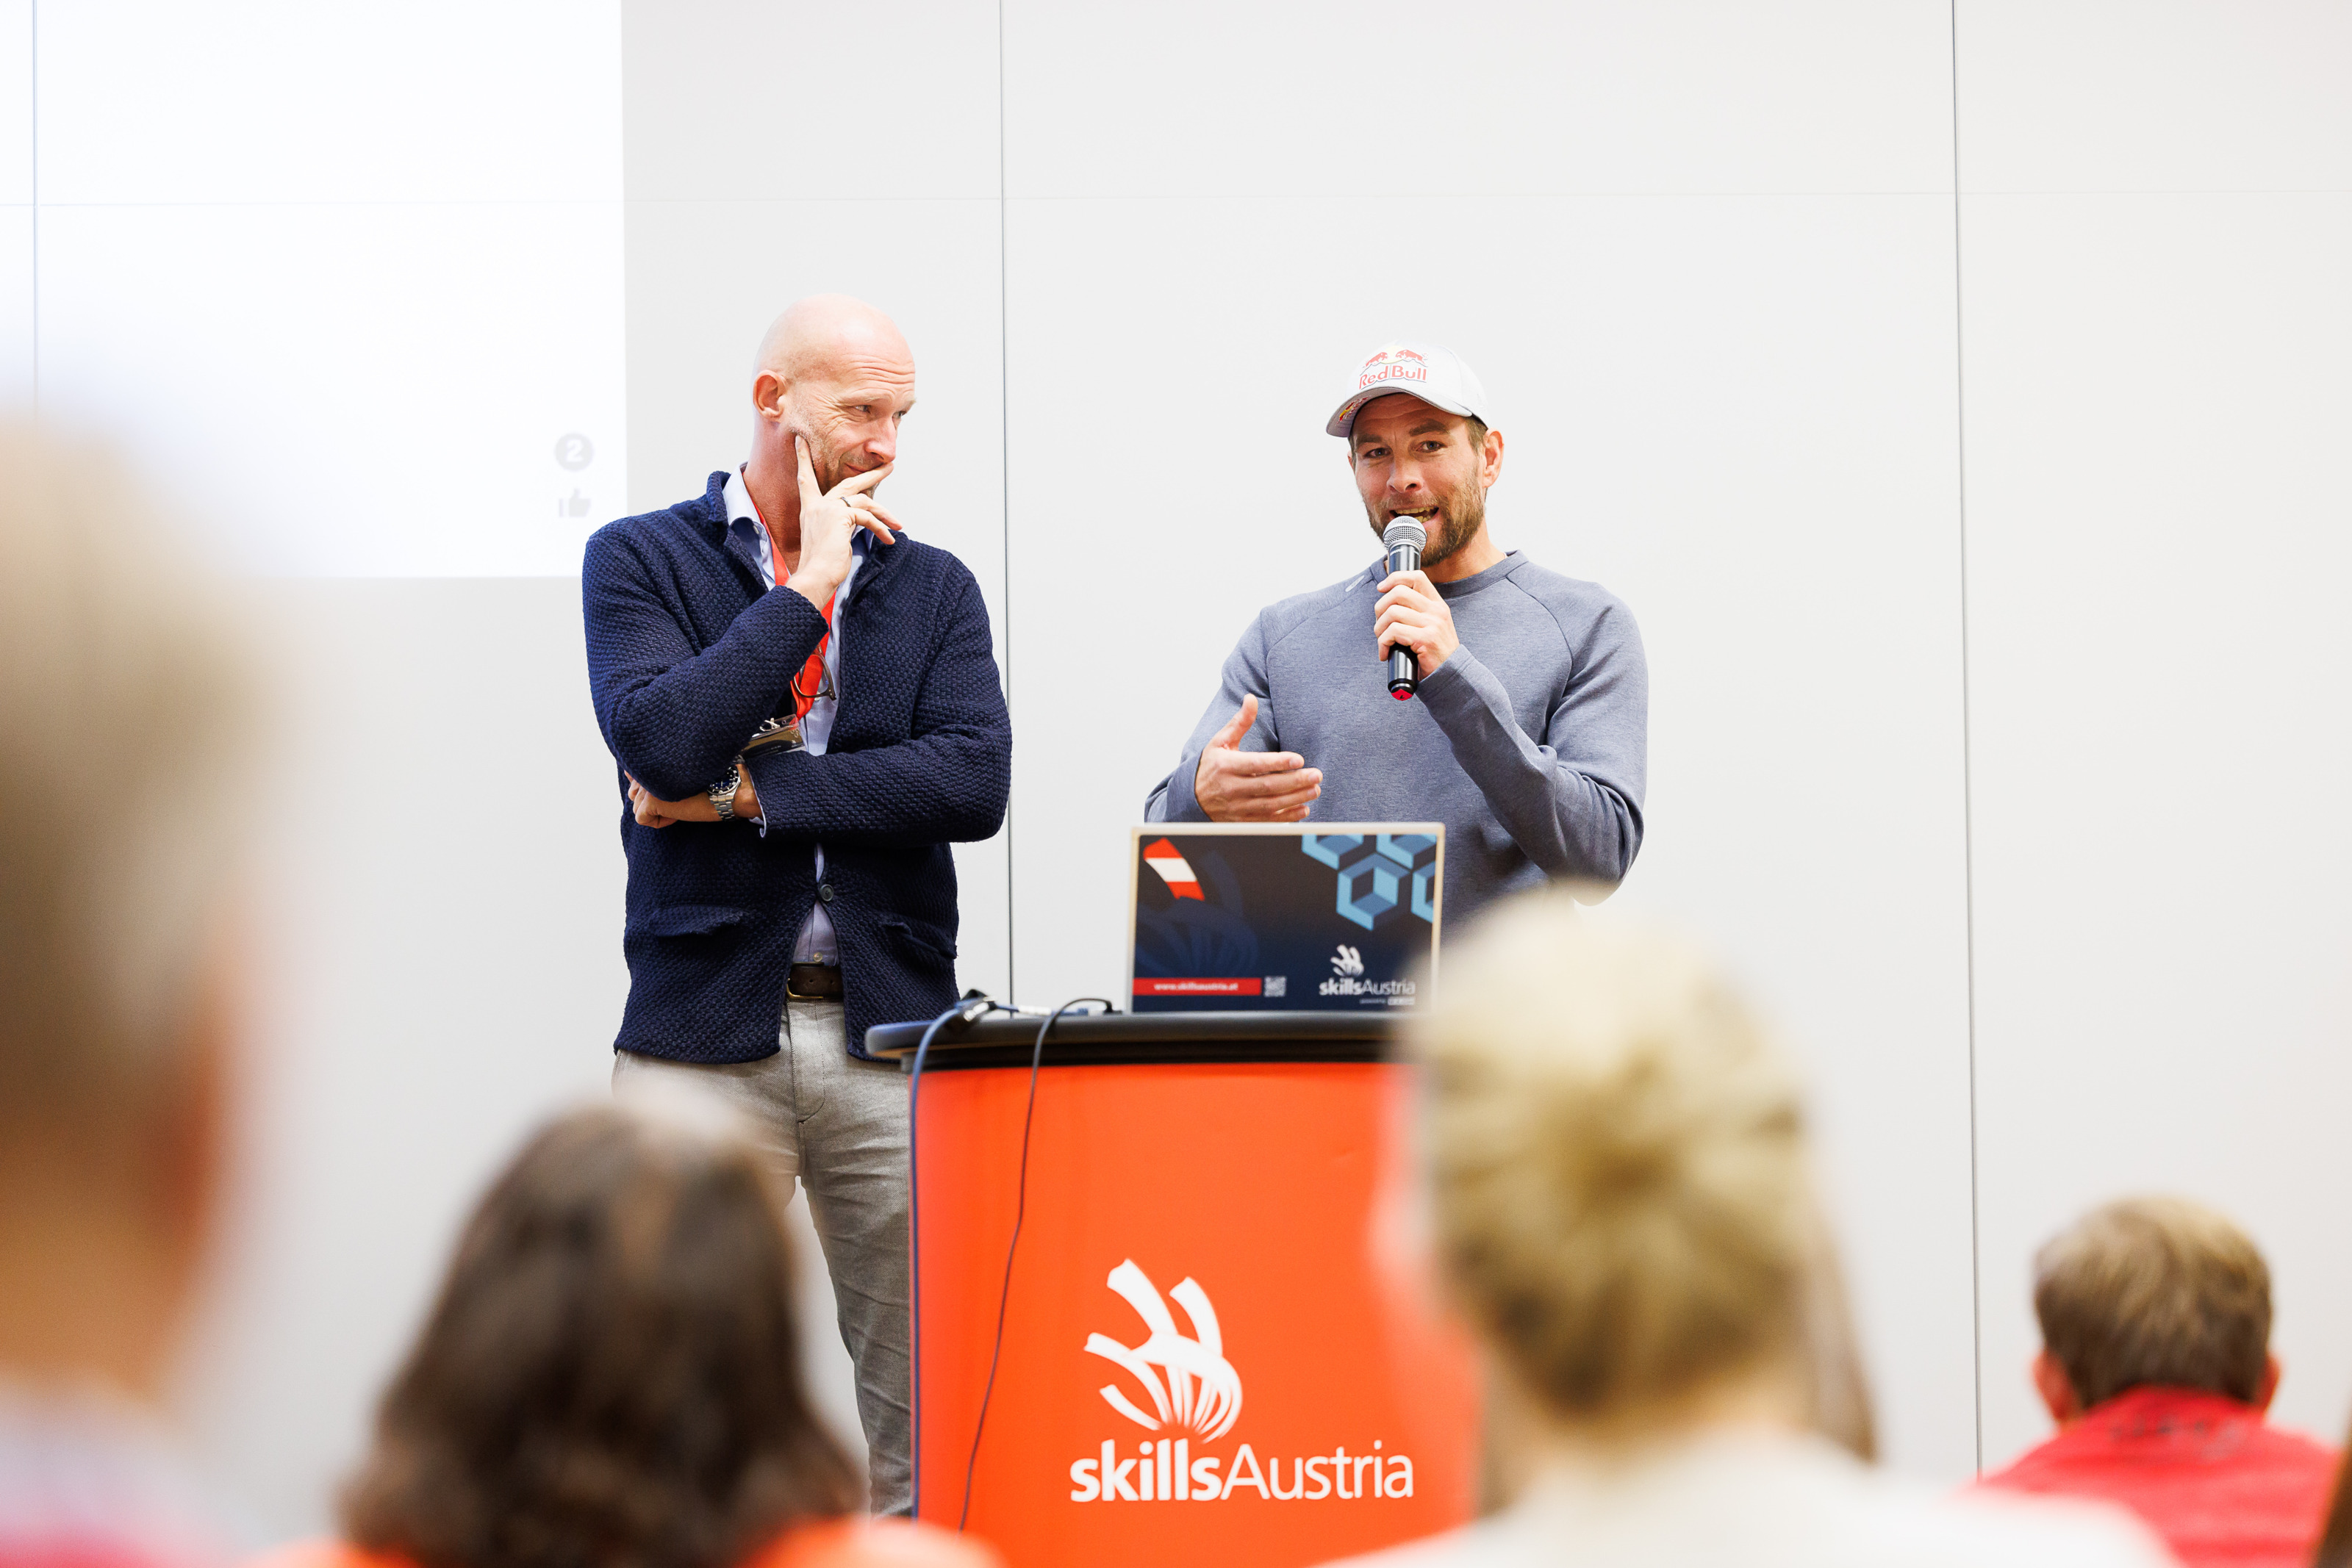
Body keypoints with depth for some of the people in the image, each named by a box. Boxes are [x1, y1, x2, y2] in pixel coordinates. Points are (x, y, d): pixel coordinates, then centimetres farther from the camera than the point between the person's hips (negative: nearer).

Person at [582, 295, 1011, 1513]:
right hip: (703, 1032, -2)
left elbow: (975, 780, -3)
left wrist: (747, 794, -8)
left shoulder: (934, 586, 13)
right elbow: (663, 745, -12)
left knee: (921, 1406, 0)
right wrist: (808, 588, -7)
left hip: (890, 1031, 2)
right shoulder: (641, 561, 6)